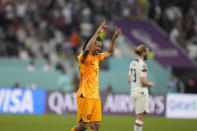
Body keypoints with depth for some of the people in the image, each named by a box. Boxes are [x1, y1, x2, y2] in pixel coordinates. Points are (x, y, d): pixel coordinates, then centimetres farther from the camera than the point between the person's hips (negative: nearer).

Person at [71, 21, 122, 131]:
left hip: (95, 96, 8)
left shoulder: (96, 57, 16)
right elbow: (87, 49, -29)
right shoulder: (84, 57, -8)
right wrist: (97, 32, -30)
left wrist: (115, 37, 18)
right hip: (85, 96, -8)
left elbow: (109, 53, 29)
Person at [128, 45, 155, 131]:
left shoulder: (132, 63, 12)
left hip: (133, 91, 9)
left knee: (140, 116, 14)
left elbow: (129, 80, 16)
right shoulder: (142, 65, -14)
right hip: (141, 91, -9)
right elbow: (143, 82, -20)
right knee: (141, 116, -5)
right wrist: (150, 84, 0)